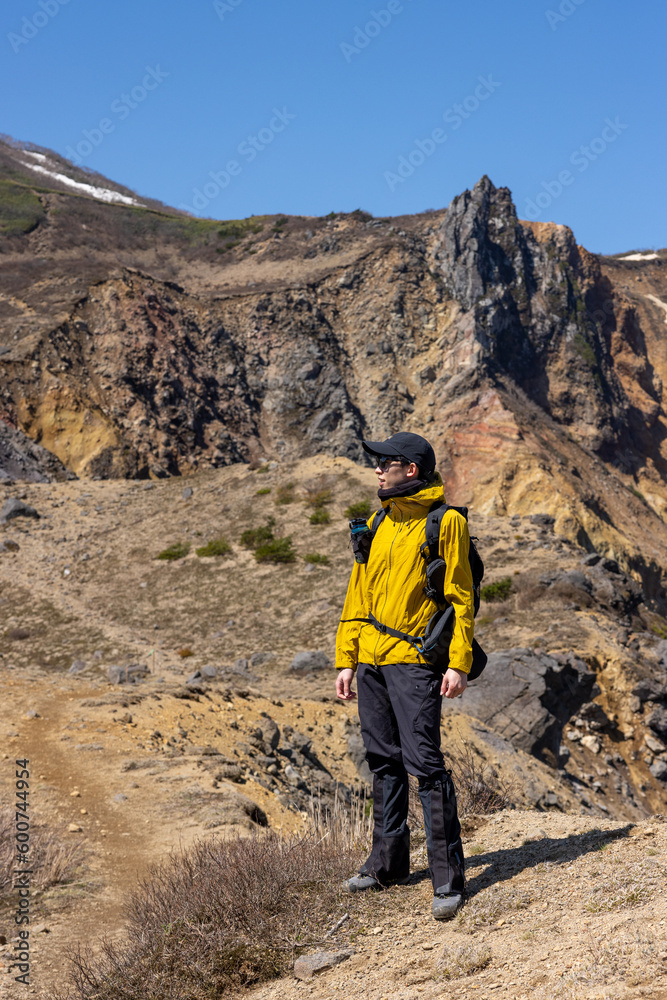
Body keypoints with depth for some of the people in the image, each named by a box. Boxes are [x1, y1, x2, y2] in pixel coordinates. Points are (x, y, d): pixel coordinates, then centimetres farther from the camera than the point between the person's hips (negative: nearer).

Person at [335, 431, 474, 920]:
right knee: (384, 761, 13)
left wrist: (459, 663, -15)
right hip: (371, 661, 7)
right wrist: (346, 659, 13)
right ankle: (388, 861, 23)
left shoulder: (446, 522, -5)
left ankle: (448, 876, -4)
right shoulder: (377, 523, 15)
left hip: (415, 662, -7)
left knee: (425, 761, -10)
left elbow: (460, 597, -8)